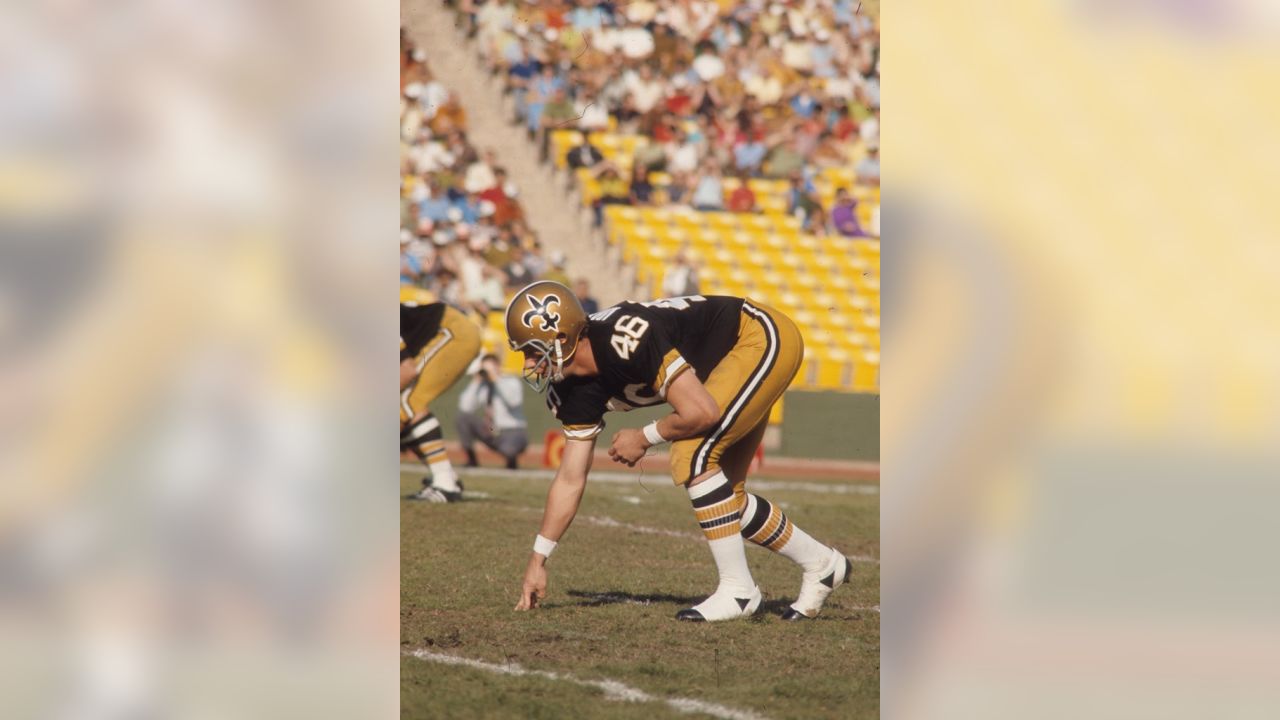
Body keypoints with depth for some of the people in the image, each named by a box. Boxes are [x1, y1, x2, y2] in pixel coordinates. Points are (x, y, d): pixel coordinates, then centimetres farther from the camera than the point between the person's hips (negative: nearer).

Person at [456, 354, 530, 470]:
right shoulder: (481, 386, 5)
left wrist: (496, 378, -23)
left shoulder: (512, 382, -5)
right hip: (491, 433, 5)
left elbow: (514, 401, -28)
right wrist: (475, 382, -10)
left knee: (507, 449, -39)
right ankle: (471, 459, -5)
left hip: (514, 431, -5)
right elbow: (465, 407, -8)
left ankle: (512, 460, 1)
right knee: (463, 416, -12)